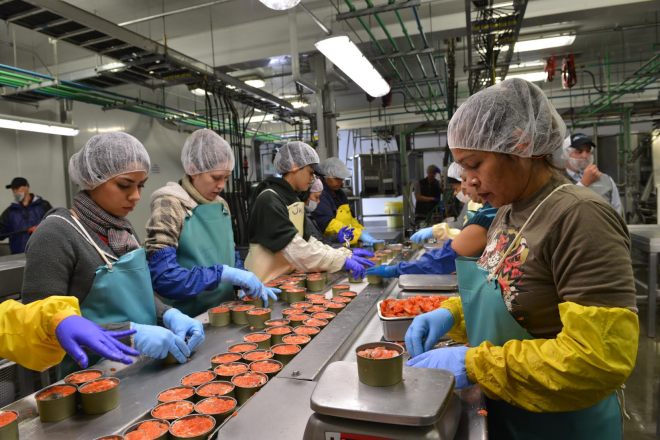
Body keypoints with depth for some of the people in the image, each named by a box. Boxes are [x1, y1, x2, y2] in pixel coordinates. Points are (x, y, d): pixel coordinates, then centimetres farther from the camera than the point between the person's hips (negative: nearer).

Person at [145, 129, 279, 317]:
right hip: (190, 320, -5)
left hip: (224, 312, 5)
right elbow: (162, 276, -19)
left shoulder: (221, 205, 7)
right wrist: (224, 274, -21)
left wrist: (244, 280, -1)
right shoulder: (170, 205, -11)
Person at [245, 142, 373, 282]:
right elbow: (293, 248, -23)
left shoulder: (293, 198, 10)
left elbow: (307, 241, 6)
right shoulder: (269, 200, -16)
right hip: (266, 282, -7)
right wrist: (341, 260, -23)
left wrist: (345, 254, -4)